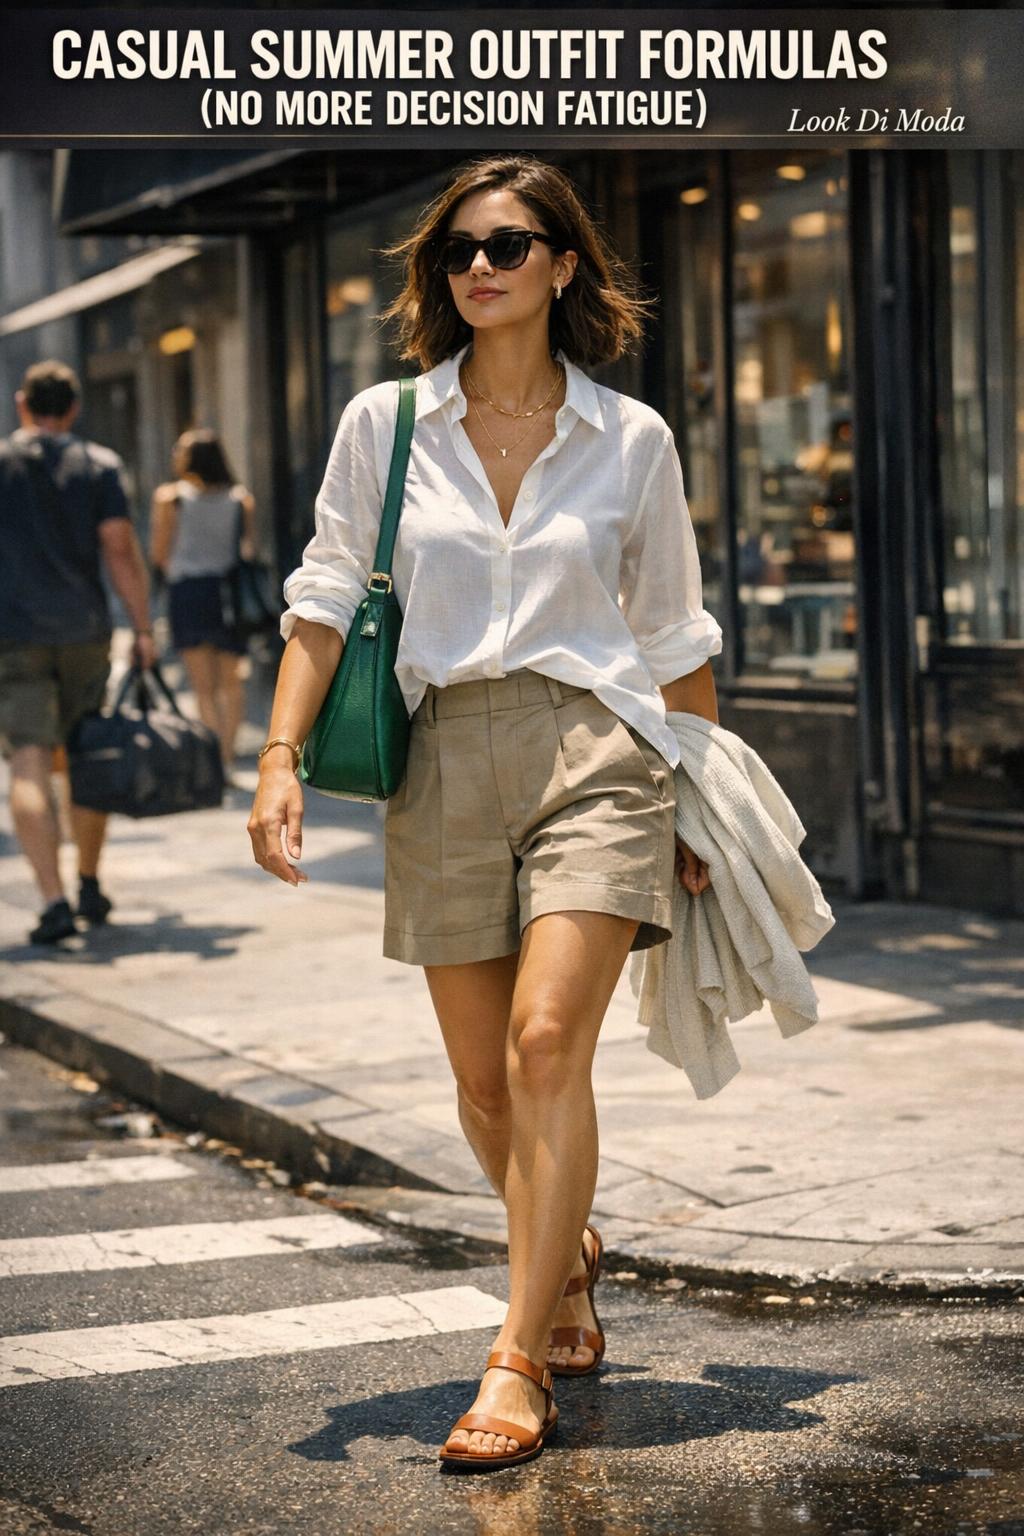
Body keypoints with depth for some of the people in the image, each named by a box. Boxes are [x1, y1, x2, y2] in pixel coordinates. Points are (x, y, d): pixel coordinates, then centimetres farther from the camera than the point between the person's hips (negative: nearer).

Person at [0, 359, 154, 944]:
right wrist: (143, 629, 1)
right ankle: (91, 888, 27)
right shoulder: (98, 465, 3)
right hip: (85, 628, 2)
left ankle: (55, 902, -20)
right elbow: (121, 550, -3)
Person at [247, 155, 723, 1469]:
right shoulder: (383, 424, 6)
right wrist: (281, 755, -5)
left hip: (592, 749, -2)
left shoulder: (630, 438, 5)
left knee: (547, 1044, -19)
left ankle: (518, 1364, -14)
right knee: (482, 1081, 8)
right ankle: (567, 1258, 39)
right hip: (445, 760, 2)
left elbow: (672, 638, 14)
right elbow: (327, 597, 7)